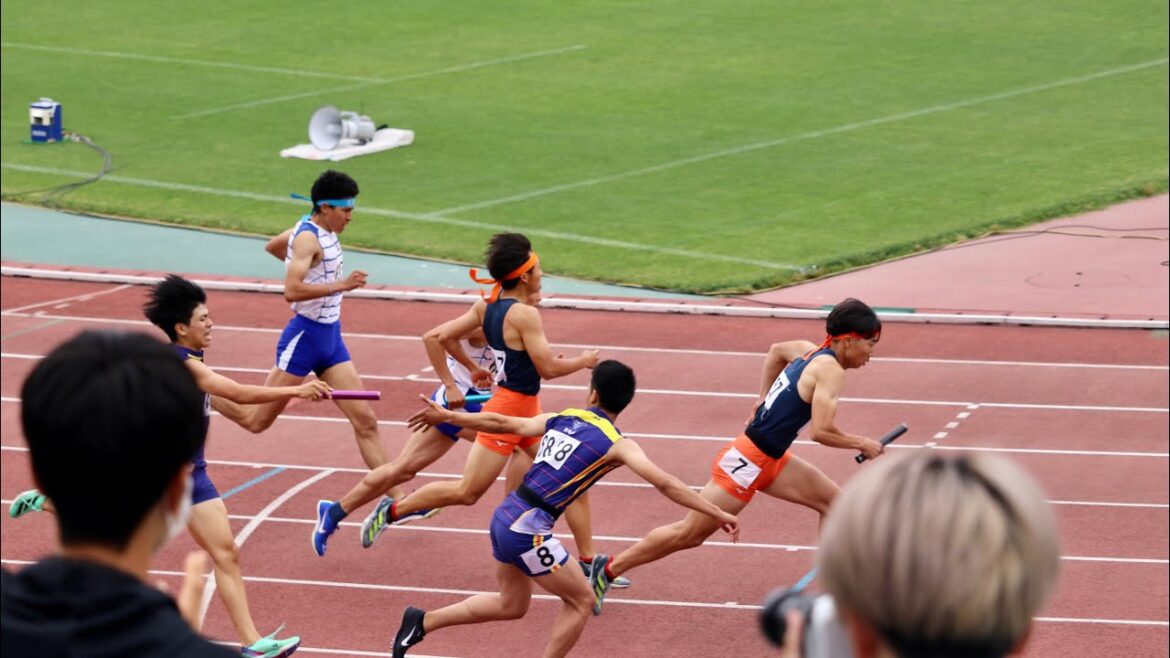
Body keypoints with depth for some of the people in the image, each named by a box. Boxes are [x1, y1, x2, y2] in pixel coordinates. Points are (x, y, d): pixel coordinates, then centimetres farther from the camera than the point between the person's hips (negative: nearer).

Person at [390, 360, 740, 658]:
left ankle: (423, 621, 28)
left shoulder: (561, 419, 9)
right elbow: (664, 483, -17)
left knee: (512, 605, 25)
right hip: (528, 532, -7)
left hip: (504, 517, 7)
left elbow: (500, 423, 18)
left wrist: (446, 416, 30)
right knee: (581, 601, 10)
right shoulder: (617, 445, -8)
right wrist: (717, 514, -16)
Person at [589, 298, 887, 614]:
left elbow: (777, 350, 29)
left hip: (771, 459, 10)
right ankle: (609, 569, 11)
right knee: (689, 534, 1)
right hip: (749, 460, -10)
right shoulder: (830, 370, -19)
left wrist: (764, 402, 26)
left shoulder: (811, 352, 7)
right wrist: (862, 443, -12)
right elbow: (822, 431, -28)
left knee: (833, 501, 10)